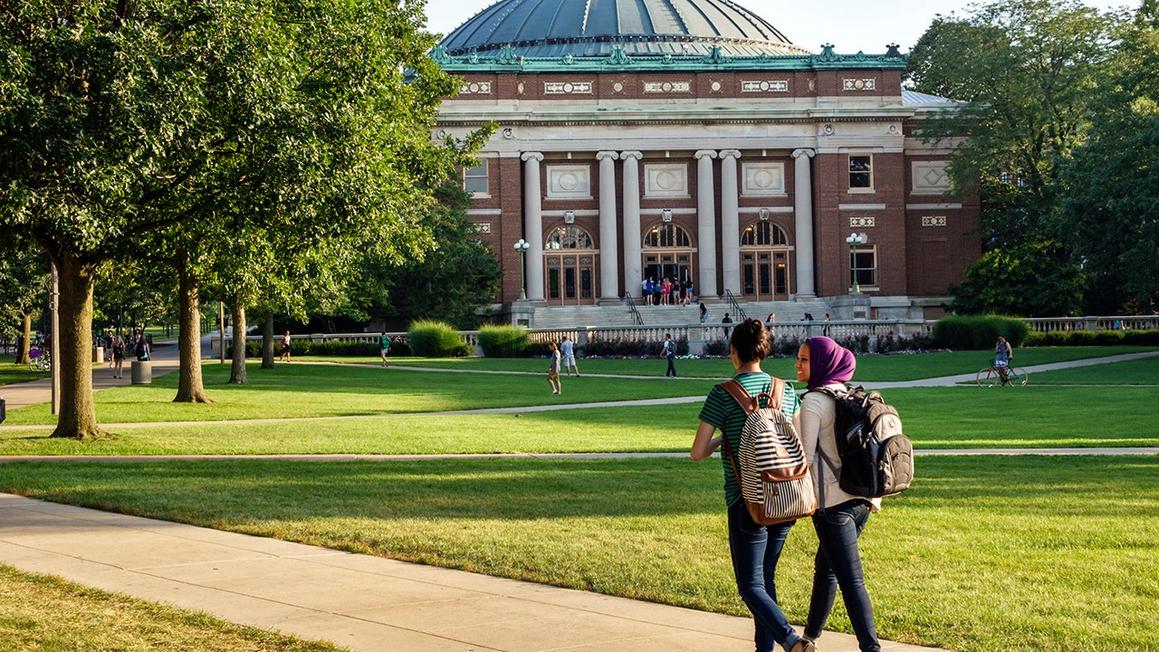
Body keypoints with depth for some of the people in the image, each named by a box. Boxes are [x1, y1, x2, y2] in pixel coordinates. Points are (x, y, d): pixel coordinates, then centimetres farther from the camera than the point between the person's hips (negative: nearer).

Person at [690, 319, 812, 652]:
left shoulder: (722, 395, -10)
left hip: (746, 502, -5)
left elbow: (697, 453, -8)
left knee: (751, 586, -1)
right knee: (767, 578, 19)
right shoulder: (786, 390, 4)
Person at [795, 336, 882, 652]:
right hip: (862, 499, 9)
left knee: (851, 580, -6)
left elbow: (805, 457, -15)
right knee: (825, 566, 22)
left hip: (833, 503, -9)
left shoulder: (813, 401, -14)